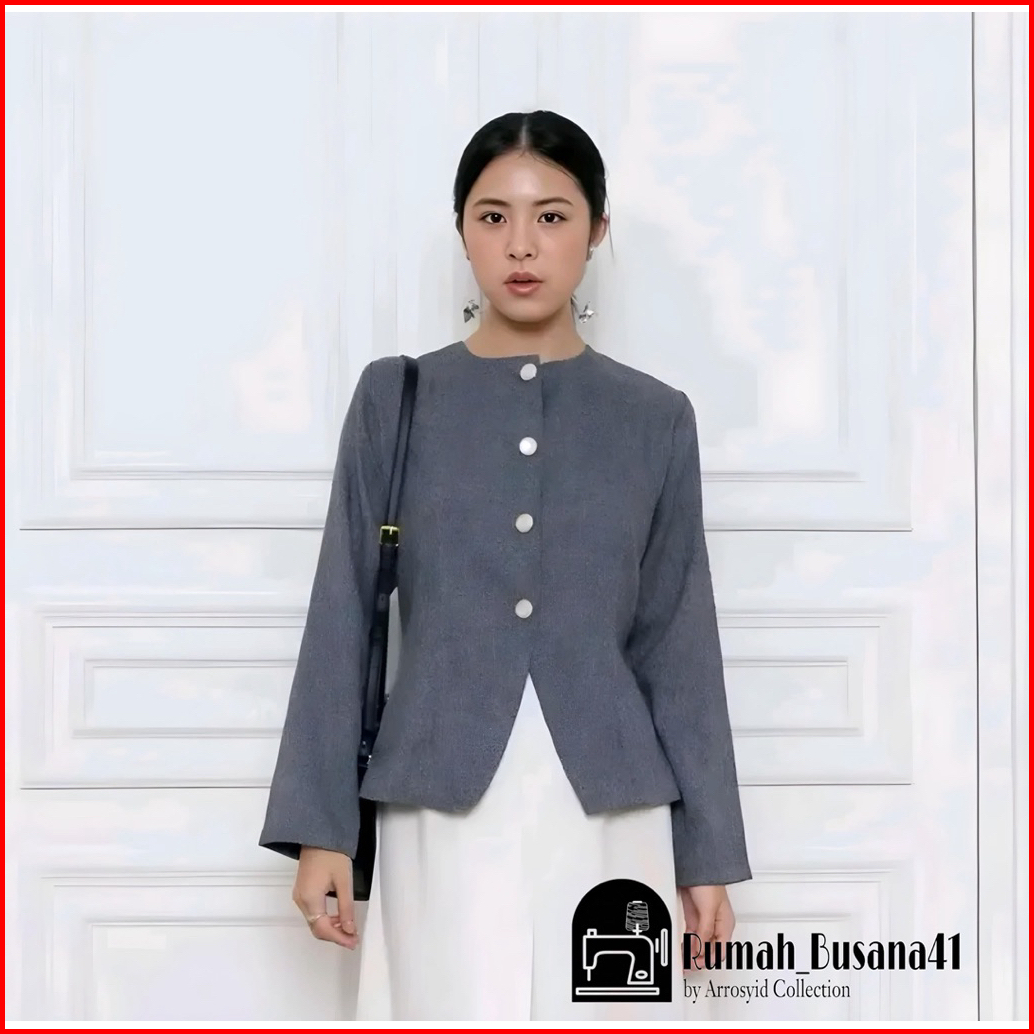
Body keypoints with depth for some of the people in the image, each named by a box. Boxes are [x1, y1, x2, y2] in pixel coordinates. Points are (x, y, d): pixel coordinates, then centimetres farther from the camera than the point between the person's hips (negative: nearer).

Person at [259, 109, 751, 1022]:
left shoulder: (655, 417, 6)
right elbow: (342, 620, 3)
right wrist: (321, 825, -2)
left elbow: (680, 644, 7)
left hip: (609, 817, 1)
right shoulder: (395, 398, 4)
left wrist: (708, 849, 6)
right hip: (443, 812, 0)